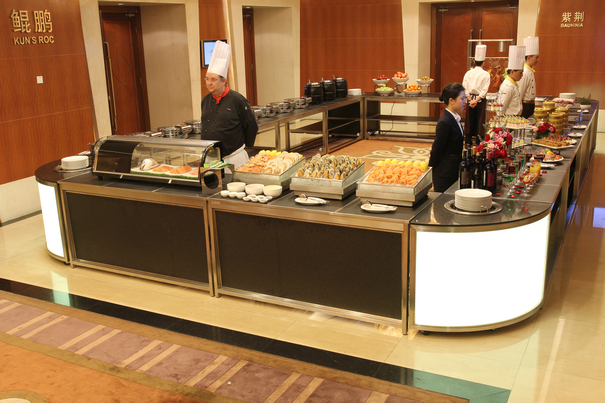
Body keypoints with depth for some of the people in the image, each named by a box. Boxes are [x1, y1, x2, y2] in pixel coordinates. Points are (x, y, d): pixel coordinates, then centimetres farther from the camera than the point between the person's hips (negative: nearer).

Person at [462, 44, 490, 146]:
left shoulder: (468, 73, 0)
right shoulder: (486, 74, -6)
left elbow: (465, 87, -5)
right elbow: (485, 90, -12)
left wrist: (470, 99, -6)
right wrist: (477, 100, -13)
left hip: (470, 98, 2)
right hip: (480, 100, -2)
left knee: (470, 120, 9)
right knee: (480, 120, 5)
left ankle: (468, 140, 12)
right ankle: (478, 140, 8)